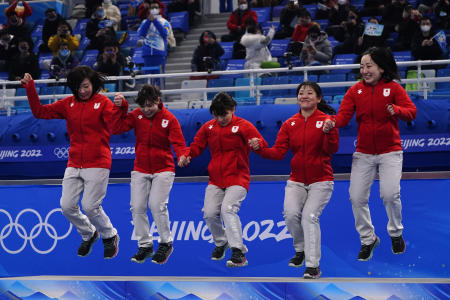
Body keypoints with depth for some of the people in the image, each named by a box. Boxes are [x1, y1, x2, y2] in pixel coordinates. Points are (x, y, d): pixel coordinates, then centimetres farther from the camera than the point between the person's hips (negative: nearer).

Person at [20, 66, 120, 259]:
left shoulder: (103, 103, -6)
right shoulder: (69, 104, 9)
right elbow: (40, 112, 10)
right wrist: (30, 89, 1)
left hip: (97, 164, -5)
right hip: (74, 164, 5)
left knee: (90, 206, -9)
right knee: (67, 206, 0)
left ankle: (110, 237, 18)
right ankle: (88, 234, 26)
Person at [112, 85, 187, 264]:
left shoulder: (169, 119, -8)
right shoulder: (137, 115, 1)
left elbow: (178, 143, -12)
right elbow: (118, 128, -5)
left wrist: (183, 156, -32)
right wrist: (120, 108, -13)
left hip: (163, 169, -4)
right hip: (140, 170, 4)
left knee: (157, 205, -15)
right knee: (137, 207, -1)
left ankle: (166, 243, 4)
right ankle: (145, 245, 14)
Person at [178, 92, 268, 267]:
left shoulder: (243, 126, -5)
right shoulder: (208, 127, 8)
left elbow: (263, 145, -11)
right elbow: (197, 145, 15)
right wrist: (186, 155, -6)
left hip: (237, 178, -5)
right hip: (215, 180, 5)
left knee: (228, 209, -24)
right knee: (209, 213, -5)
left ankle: (238, 252, -25)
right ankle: (221, 243, 25)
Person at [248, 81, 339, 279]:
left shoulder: (326, 120, -5)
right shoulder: (289, 124, 6)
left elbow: (331, 149, -16)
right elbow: (278, 152, -1)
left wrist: (329, 132, -33)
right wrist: (259, 149, -17)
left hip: (320, 181, -3)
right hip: (296, 181, 3)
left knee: (309, 216, -18)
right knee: (291, 214, -16)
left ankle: (313, 265, -14)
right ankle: (300, 250, 12)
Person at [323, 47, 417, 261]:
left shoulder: (393, 88, -3)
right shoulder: (355, 90, 3)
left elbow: (411, 111, -10)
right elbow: (344, 114, -7)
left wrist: (397, 110, -32)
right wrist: (333, 122, -29)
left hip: (389, 151, -3)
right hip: (363, 153, 3)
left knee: (390, 194, -17)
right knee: (357, 197, -1)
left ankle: (396, 232, 11)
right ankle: (368, 239, 19)